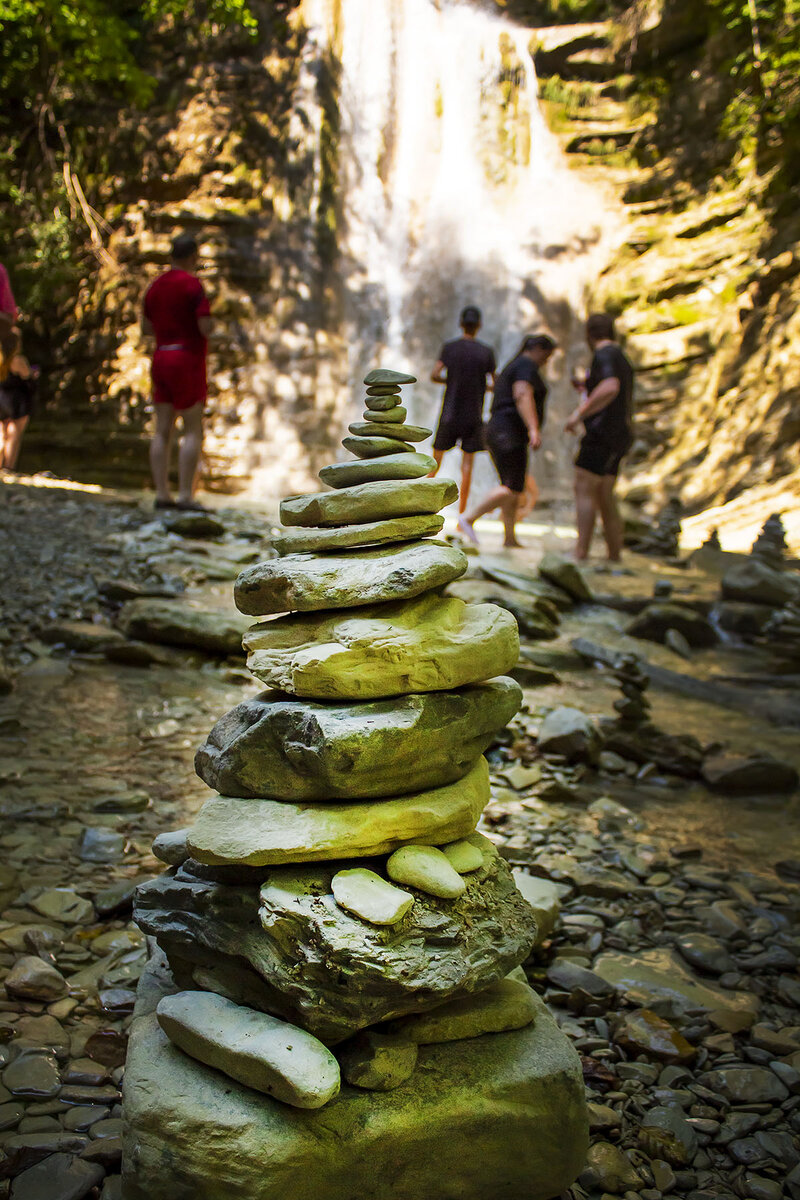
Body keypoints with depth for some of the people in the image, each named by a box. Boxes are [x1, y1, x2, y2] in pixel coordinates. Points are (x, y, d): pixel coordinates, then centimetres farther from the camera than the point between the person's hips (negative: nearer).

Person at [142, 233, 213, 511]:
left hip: (161, 357, 7)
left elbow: (146, 326, 19)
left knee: (163, 431, 6)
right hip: (187, 361, -7)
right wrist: (209, 322, 4)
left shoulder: (156, 286, 12)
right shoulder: (193, 284, -11)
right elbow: (206, 328, -17)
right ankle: (185, 495, -10)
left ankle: (161, 493, 5)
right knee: (193, 431, -5)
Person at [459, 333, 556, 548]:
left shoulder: (511, 367, 25)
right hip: (510, 433, -11)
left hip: (497, 433, 11)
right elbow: (523, 396, -22)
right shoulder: (527, 366, -6)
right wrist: (534, 429, -31)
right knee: (513, 489, -14)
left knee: (516, 489, 9)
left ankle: (510, 538, 7)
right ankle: (469, 519, -16)